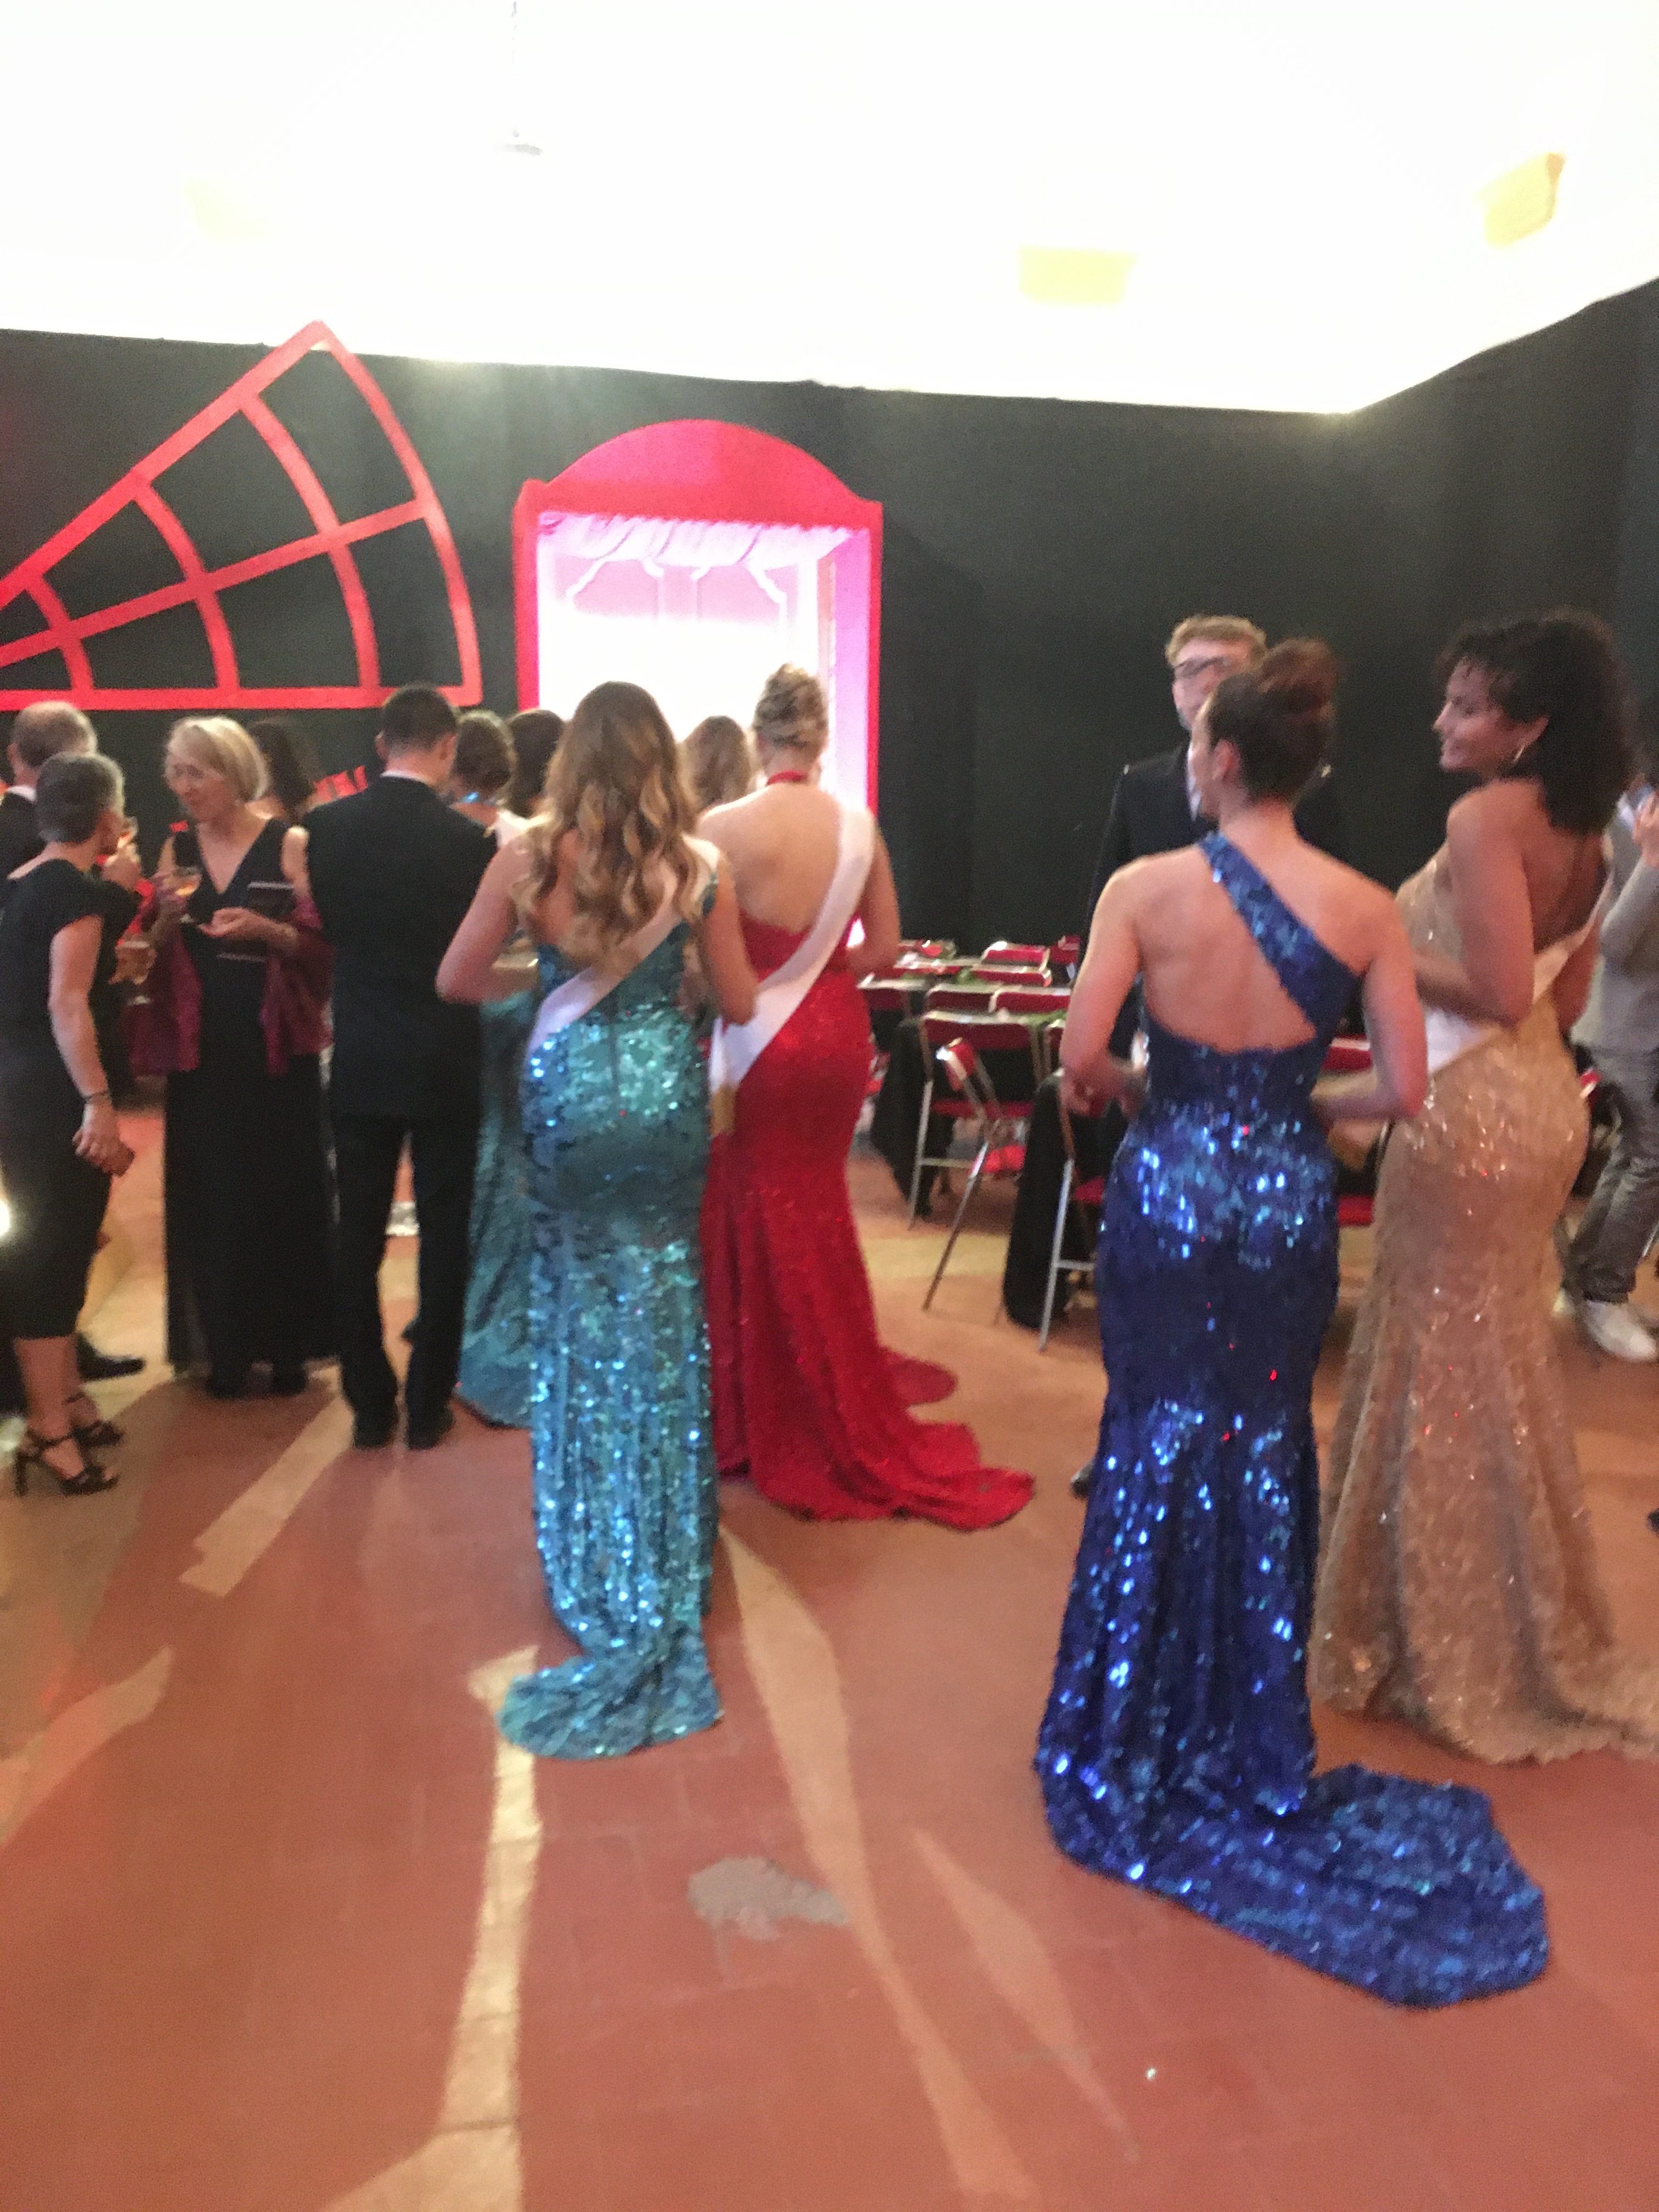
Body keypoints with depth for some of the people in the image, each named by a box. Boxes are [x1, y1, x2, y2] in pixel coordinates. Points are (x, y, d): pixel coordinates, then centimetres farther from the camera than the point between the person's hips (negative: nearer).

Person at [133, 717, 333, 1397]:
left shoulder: (289, 845, -5)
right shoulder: (177, 849, 8)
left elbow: (323, 948, -7)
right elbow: (153, 956, 10)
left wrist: (265, 929, -22)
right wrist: (166, 914, -9)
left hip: (276, 1047, -4)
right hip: (201, 1048, 4)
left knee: (283, 1192, 2)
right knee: (209, 1197, 6)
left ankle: (287, 1344, 16)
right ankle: (226, 1347, 17)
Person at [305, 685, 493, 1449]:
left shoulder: (326, 826, -4)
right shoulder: (467, 840, -14)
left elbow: (328, 924, 9)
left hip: (359, 1059, 3)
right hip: (444, 1062, -3)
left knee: (358, 1237, 11)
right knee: (443, 1234, 8)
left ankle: (368, 1406, 18)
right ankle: (426, 1407, 14)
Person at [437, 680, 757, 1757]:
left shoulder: (527, 859, -8)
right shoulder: (699, 868, -8)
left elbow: (456, 983, -1)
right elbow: (739, 1003, 0)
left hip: (568, 1099, 0)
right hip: (667, 1097, 0)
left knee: (579, 1312, 16)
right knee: (664, 1314, 13)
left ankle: (596, 1556, 28)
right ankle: (664, 1553, 25)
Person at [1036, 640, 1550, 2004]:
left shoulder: (1147, 888, -11)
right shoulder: (1366, 908, -5)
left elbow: (1082, 1058, -16)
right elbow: (1402, 1090, -4)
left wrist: (1138, 1090, 5)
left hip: (1168, 1191, -2)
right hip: (1289, 1197, 2)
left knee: (1156, 1446, 13)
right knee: (1269, 1454, 15)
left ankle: (1140, 1738, 27)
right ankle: (1254, 1745, 28)